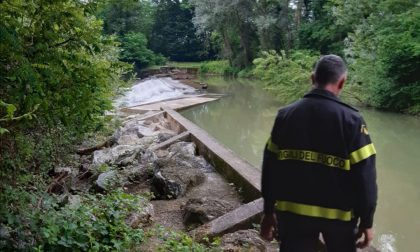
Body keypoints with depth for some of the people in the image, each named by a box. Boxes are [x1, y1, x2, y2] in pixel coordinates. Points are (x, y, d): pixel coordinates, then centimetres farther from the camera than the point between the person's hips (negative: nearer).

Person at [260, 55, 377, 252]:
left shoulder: (285, 115, -4)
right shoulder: (351, 119, -13)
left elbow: (270, 167, -2)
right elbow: (364, 176, -14)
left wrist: (269, 211, 8)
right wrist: (366, 221, -2)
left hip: (292, 211, 2)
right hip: (339, 213, -2)